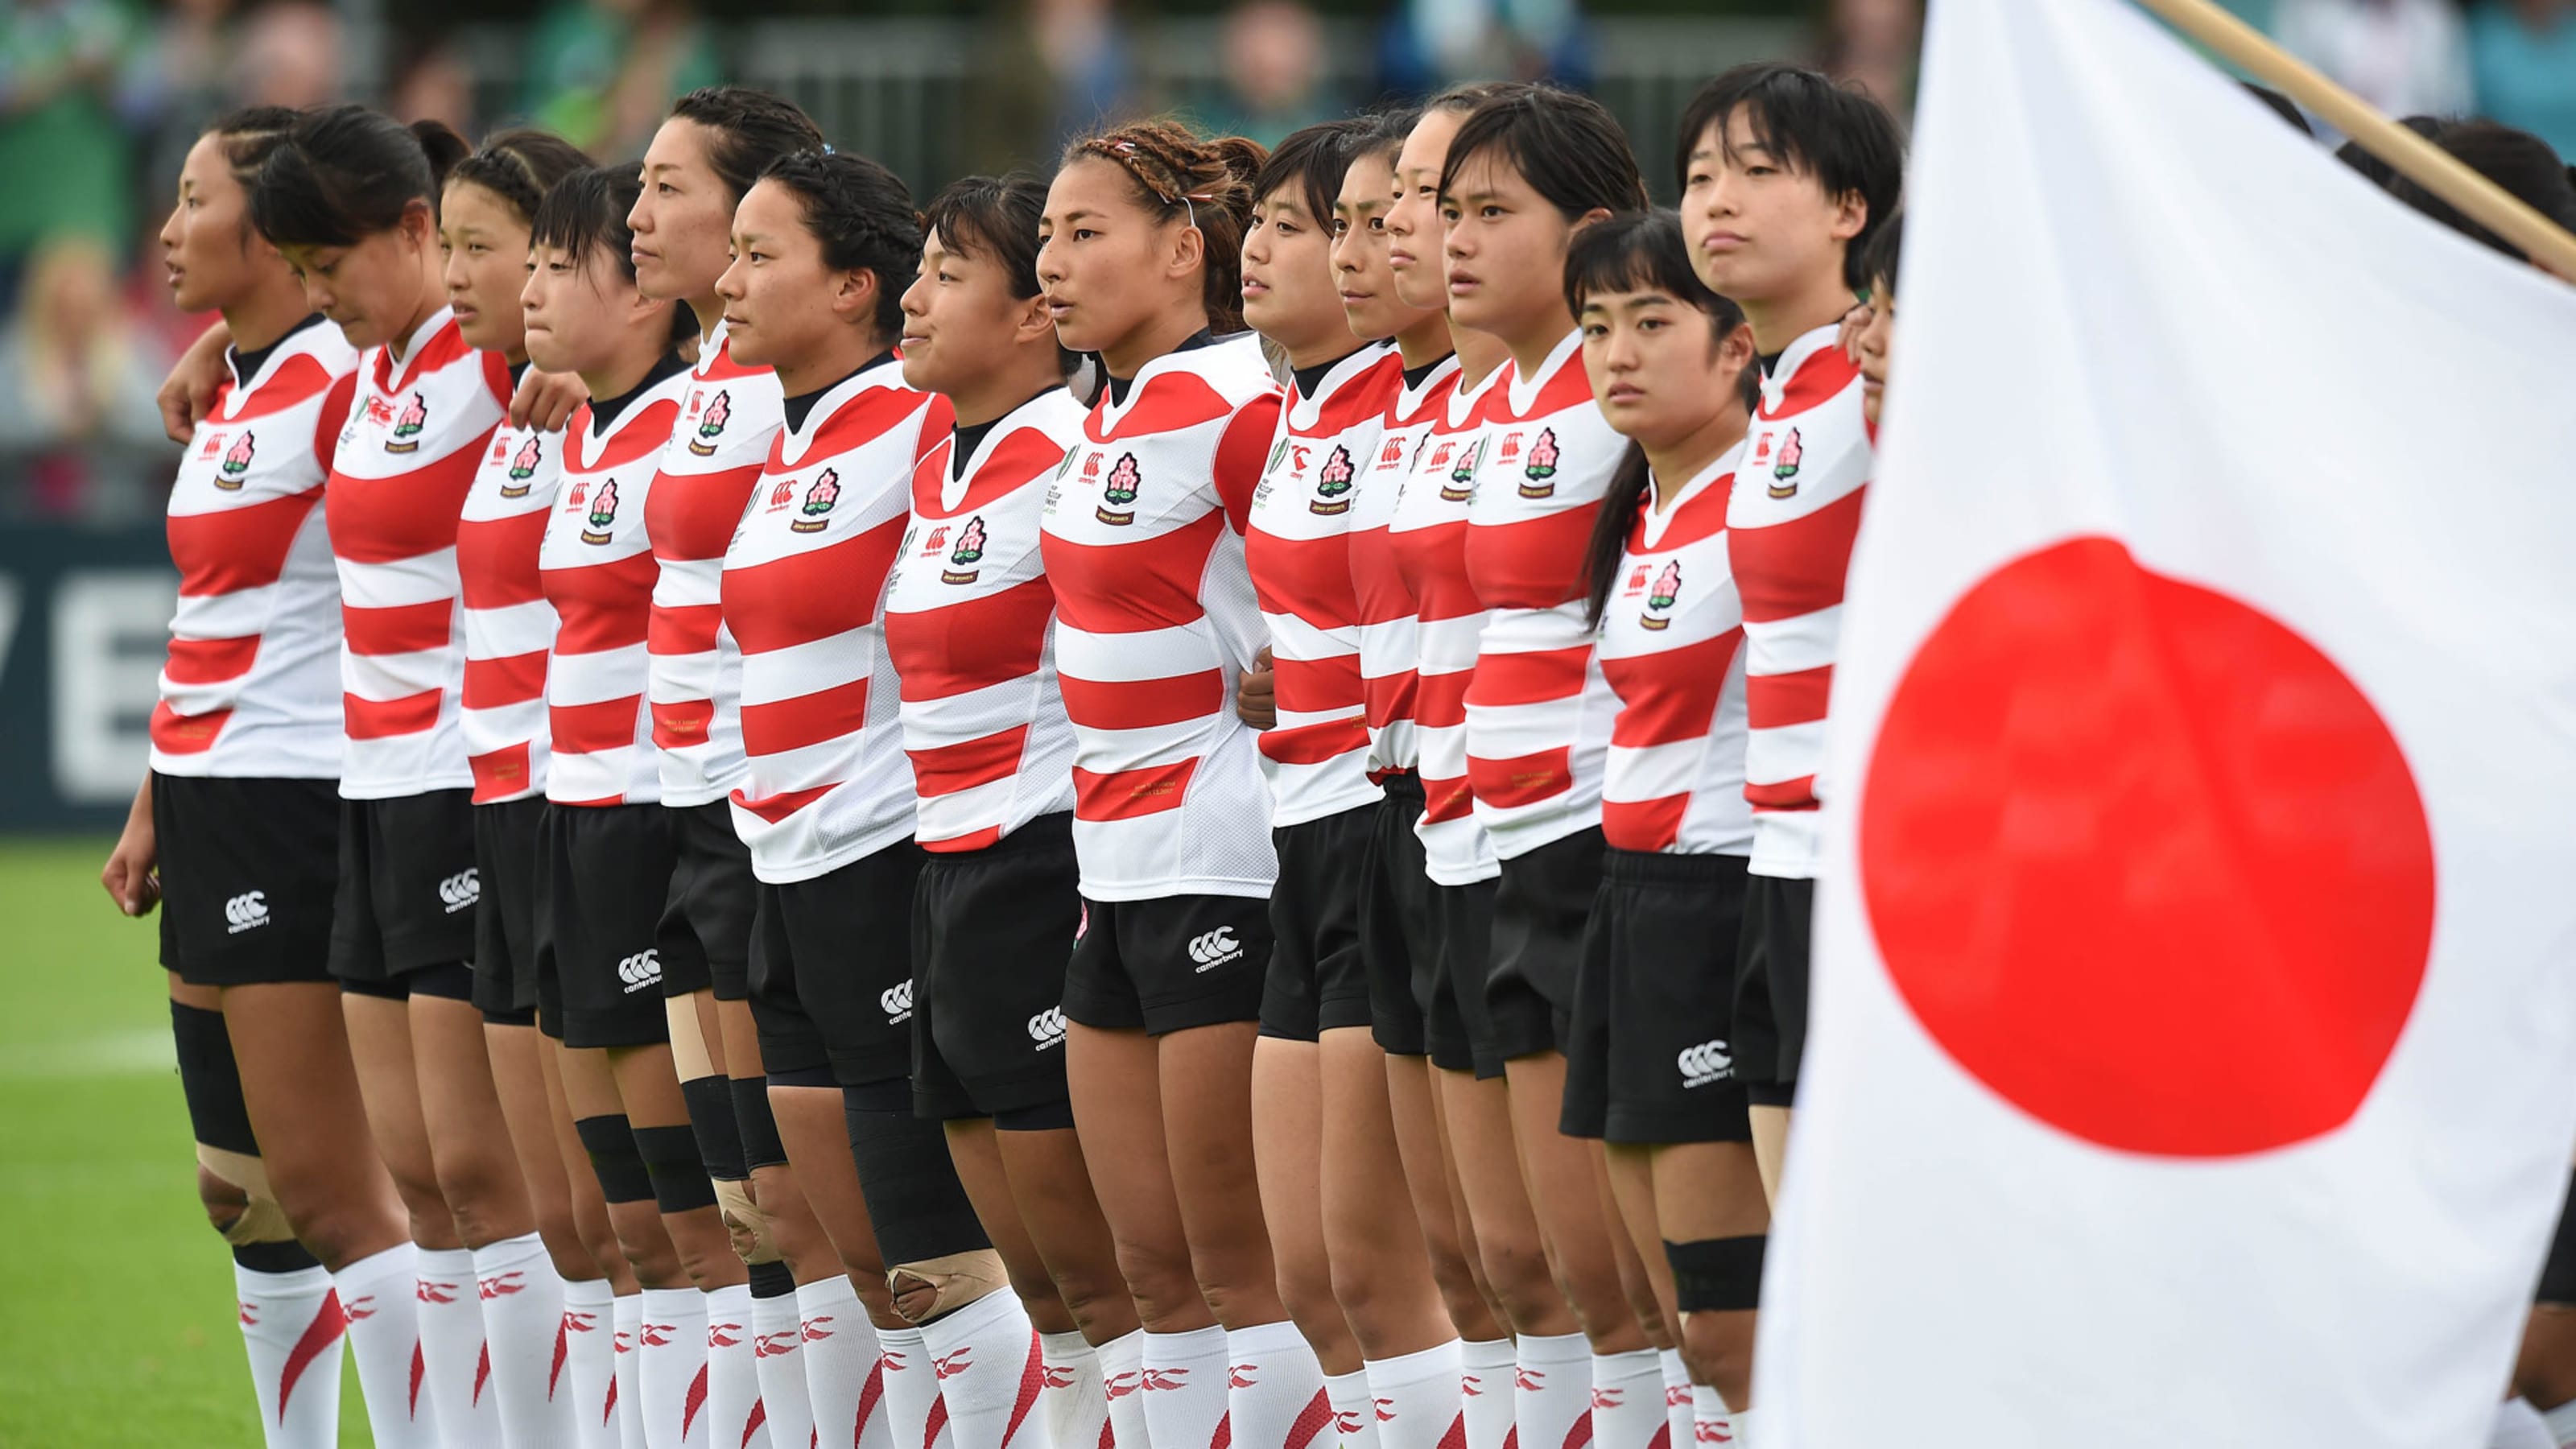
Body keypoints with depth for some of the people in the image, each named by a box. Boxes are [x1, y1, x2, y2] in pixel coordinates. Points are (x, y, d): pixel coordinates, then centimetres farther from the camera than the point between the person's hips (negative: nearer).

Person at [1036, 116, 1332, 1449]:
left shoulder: (1239, 403, -14)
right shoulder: (1112, 419, 13)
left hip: (1225, 871, -9)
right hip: (1118, 872, 9)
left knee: (1240, 1272, -5)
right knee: (1157, 1269, 9)